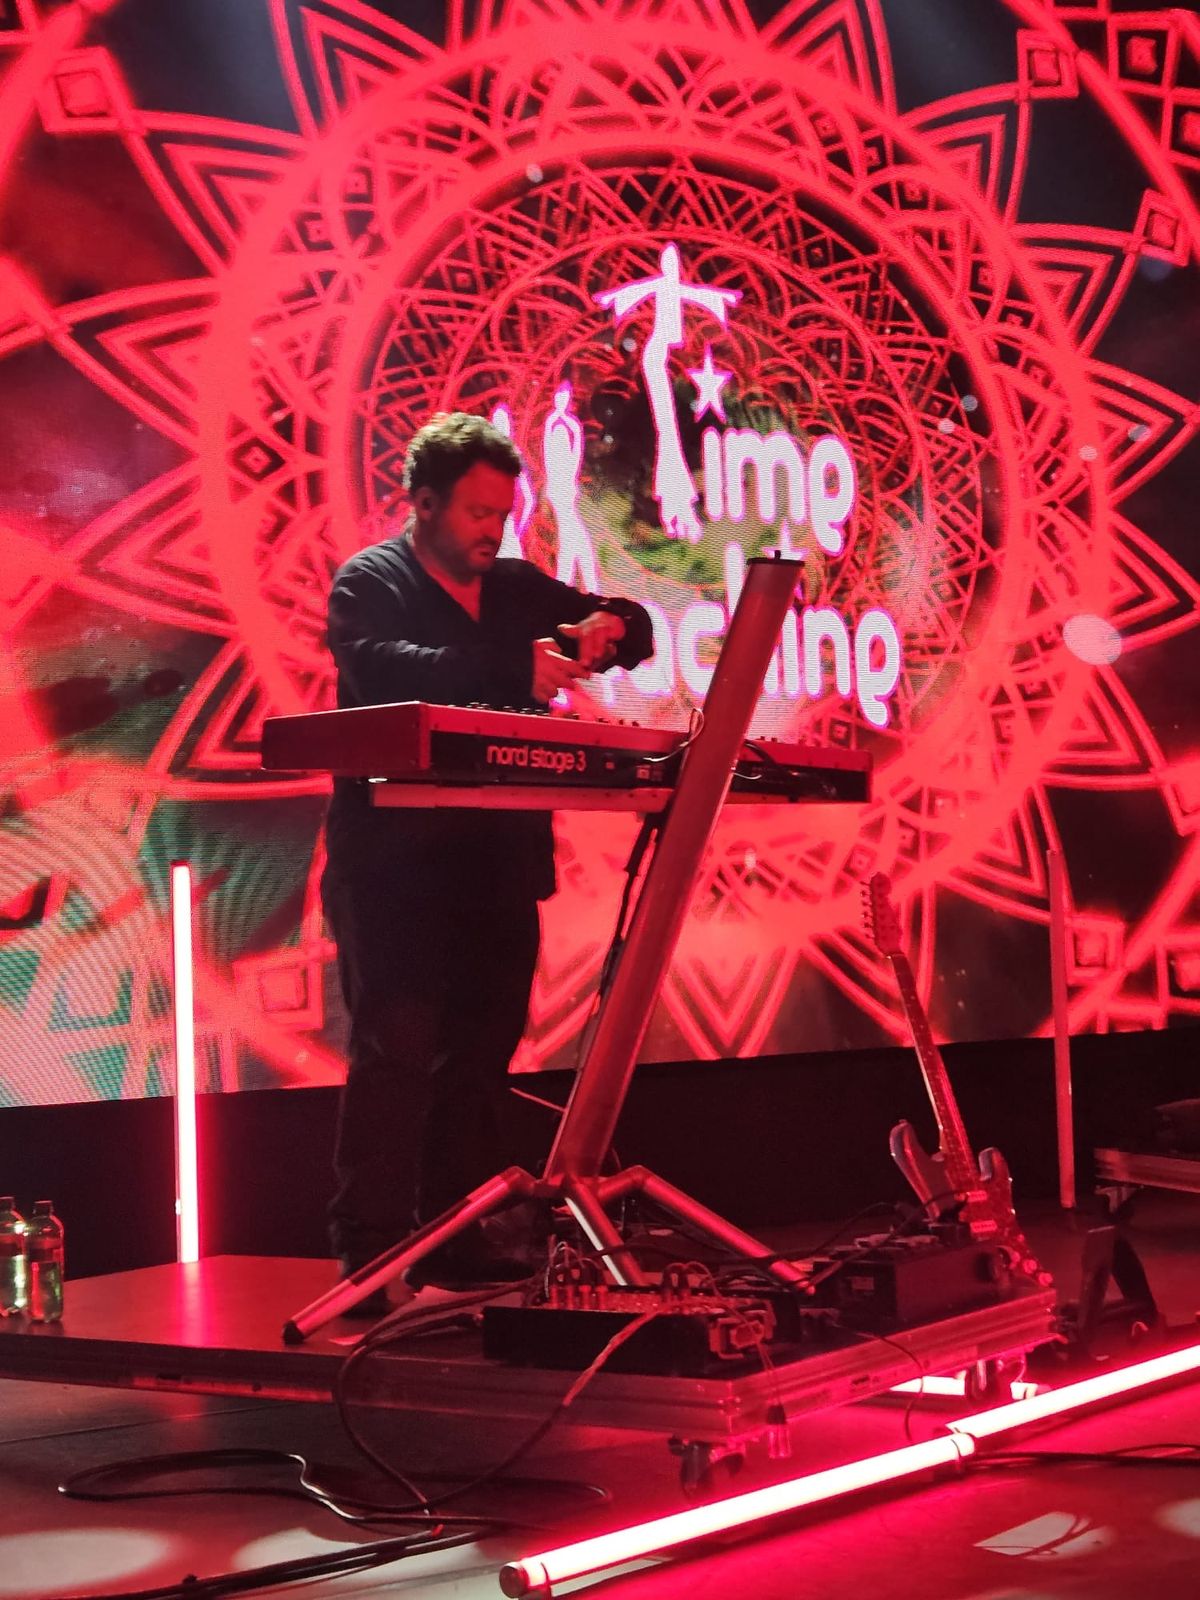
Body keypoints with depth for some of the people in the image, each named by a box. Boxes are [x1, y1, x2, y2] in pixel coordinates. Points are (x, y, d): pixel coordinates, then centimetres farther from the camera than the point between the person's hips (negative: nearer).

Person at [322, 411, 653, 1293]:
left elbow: (636, 627, 21)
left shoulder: (518, 586, 18)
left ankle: (465, 1240, 13)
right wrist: (515, 671, -34)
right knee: (397, 1050, -11)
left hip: (499, 861, 6)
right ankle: (369, 1253, -8)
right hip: (398, 864, -6)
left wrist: (606, 629, -5)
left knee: (482, 1055, 7)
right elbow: (384, 666, -23)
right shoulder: (370, 582, -1)